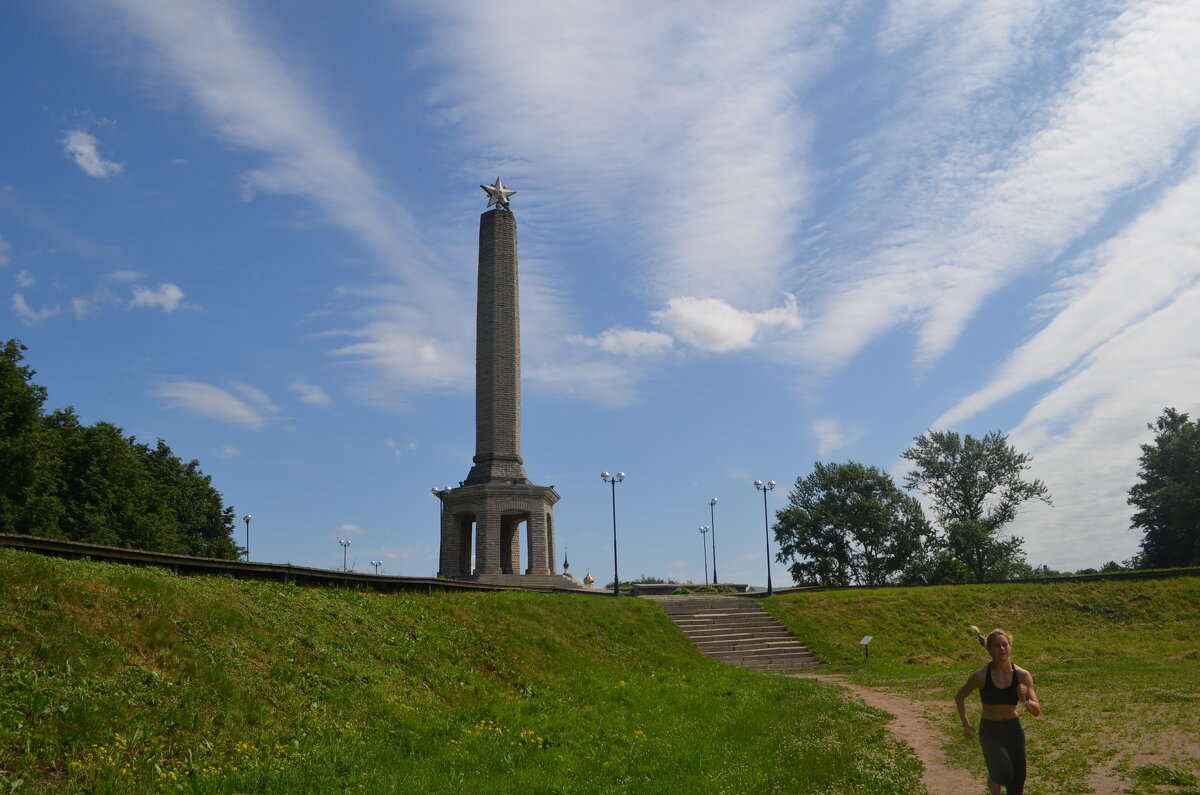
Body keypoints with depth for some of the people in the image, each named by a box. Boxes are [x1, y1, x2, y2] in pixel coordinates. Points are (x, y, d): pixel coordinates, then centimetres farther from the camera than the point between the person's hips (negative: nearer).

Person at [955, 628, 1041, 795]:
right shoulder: (981, 676, -16)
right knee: (1005, 775, -18)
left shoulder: (1022, 676, -11)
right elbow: (960, 697, 0)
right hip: (990, 731, -3)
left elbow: (1037, 711, -10)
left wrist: (1025, 700, -30)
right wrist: (966, 725, -2)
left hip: (1014, 730, 3)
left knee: (1018, 781, 7)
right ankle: (993, 779, 17)